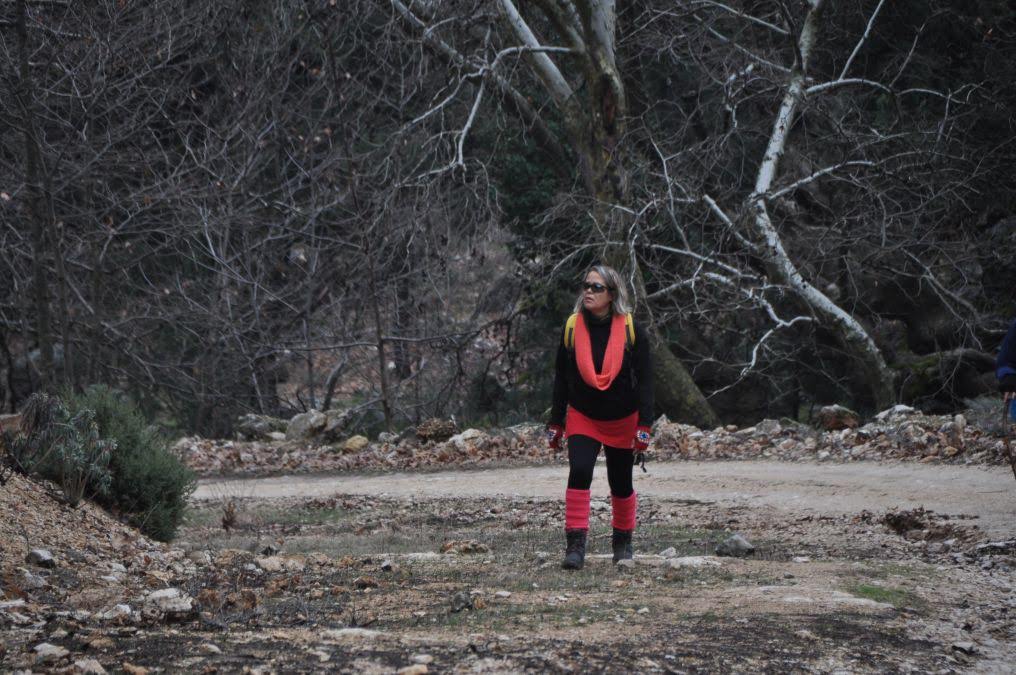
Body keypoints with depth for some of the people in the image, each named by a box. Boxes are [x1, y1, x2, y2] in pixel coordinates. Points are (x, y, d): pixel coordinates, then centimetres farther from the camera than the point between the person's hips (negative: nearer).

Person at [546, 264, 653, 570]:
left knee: (621, 484, 10)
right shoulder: (572, 327, -3)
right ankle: (575, 545, -18)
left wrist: (644, 425, -14)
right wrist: (556, 423, 3)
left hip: (622, 419, 0)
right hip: (582, 417, 0)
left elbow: (645, 380, -7)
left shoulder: (631, 330, -9)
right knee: (579, 472, -20)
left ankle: (623, 541, 32)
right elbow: (561, 378, 4)